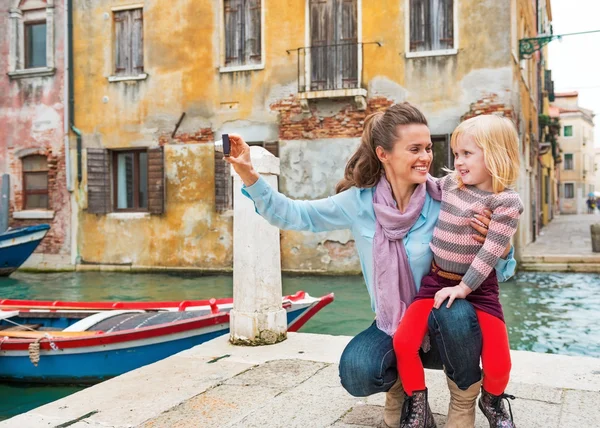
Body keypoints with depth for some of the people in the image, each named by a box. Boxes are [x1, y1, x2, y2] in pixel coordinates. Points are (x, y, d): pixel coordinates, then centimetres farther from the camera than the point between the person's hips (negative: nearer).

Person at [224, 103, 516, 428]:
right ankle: (399, 381, 10)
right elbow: (292, 215, -4)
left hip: (440, 324, -1)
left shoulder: (441, 203, -15)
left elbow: (494, 270, -9)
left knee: (456, 313, -36)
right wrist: (249, 176, -16)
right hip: (390, 326, 1)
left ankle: (464, 399, -4)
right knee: (356, 372, -28)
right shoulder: (358, 202, -9)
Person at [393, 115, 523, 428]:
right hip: (437, 280, 4)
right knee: (403, 342, -11)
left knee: (498, 363, -7)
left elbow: (490, 252, -18)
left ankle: (492, 401, 29)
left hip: (478, 287, -4)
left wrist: (463, 288, -20)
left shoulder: (506, 201, -14)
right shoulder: (449, 183, 3)